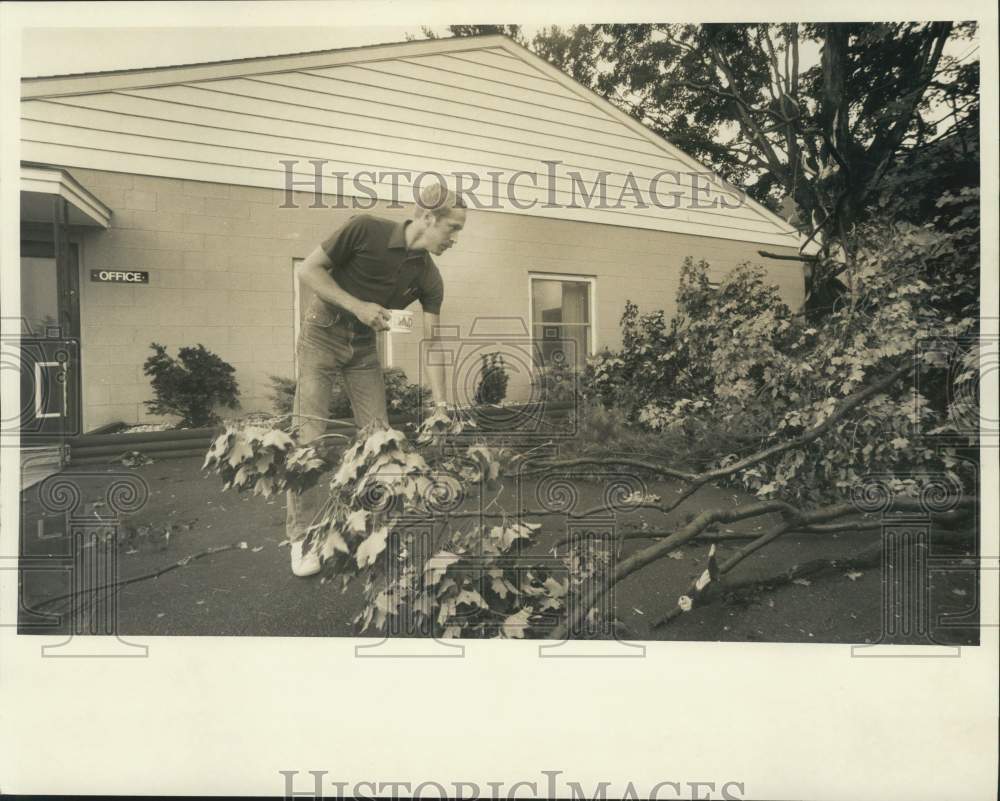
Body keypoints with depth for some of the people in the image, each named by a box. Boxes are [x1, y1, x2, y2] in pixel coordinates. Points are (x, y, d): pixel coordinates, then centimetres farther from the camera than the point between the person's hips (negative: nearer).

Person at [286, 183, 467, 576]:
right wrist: (357, 306, -24)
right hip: (322, 335, -4)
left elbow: (431, 342, -8)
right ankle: (301, 537, 0)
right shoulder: (366, 230, -21)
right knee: (310, 438, -9)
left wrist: (441, 405, -15)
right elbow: (307, 270, -15)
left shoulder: (429, 278, -9)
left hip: (364, 347, 5)